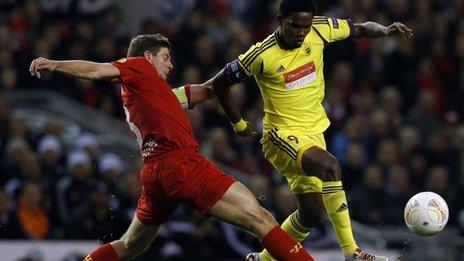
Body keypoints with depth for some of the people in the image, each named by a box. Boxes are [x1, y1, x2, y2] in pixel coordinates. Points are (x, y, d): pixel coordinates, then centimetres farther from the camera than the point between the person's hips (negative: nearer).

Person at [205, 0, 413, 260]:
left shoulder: (320, 30, -6)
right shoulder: (262, 55, -17)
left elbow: (361, 29, 7)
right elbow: (220, 83, -5)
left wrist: (386, 30, -14)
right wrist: (239, 123, 0)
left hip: (314, 132, 6)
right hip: (282, 134, -6)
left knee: (312, 214, 7)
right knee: (329, 165, -34)